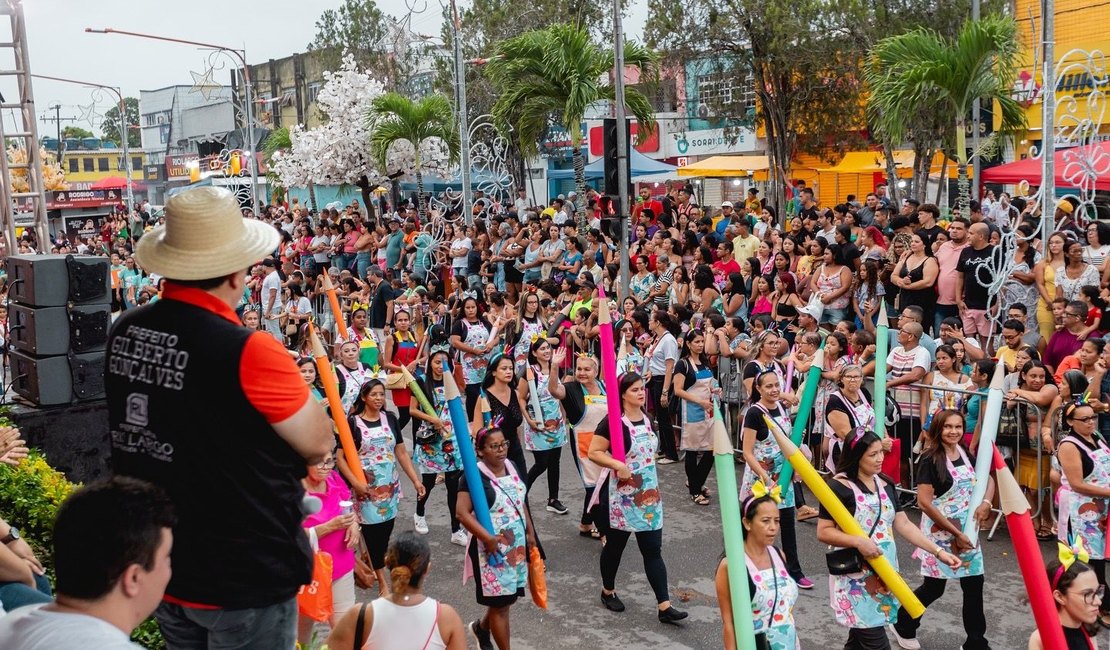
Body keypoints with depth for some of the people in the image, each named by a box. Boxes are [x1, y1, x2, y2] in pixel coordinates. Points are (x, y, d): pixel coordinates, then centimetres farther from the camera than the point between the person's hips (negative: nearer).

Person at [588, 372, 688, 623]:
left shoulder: (647, 419, 6)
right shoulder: (613, 422, -15)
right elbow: (594, 452, -18)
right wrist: (618, 465, -29)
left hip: (649, 495, 6)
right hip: (621, 496, -5)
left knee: (653, 550, 2)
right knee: (615, 545, 12)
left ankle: (664, 606, 2)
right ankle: (608, 591, 34)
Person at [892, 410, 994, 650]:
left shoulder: (966, 454, 4)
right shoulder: (930, 459, -16)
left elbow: (988, 480, 16)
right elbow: (924, 502, -21)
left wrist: (986, 502, -6)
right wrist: (954, 532, -19)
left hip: (967, 531, 6)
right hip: (940, 531, -6)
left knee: (974, 584, 6)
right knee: (934, 587, 4)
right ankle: (902, 623, 28)